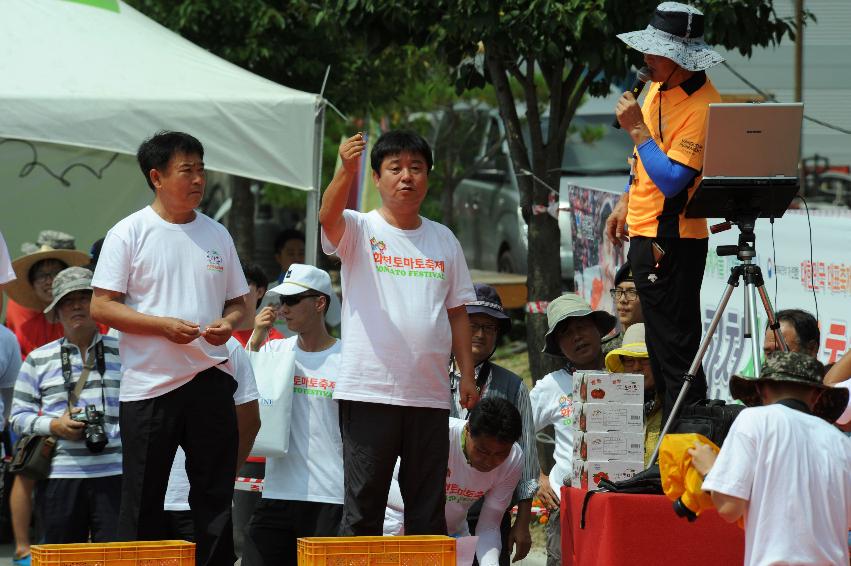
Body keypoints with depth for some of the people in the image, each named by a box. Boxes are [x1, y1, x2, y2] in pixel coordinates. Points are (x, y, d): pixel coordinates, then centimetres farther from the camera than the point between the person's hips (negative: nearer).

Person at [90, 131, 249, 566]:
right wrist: (164, 325, -18)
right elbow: (101, 306, -7)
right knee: (143, 501, 0)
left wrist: (228, 323, -5)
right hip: (148, 383, -4)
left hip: (210, 378, 4)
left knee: (215, 494, 5)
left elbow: (238, 302, 18)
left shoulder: (216, 235, 12)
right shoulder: (128, 233, -2)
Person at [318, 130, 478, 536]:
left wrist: (467, 374, 7)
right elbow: (328, 217, -23)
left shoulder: (443, 240, 13)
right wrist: (346, 172, -41)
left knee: (428, 512, 8)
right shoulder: (359, 230, 0)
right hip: (368, 392, -4)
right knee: (362, 508, -2)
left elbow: (457, 312, 16)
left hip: (430, 396, 4)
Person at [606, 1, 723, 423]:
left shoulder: (702, 107, -21)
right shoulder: (659, 86, 9)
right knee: (659, 350, 15)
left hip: (671, 242, -10)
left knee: (675, 350, -8)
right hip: (645, 234, 10)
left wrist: (636, 128, -21)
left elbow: (671, 179, -26)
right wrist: (626, 203, 22)